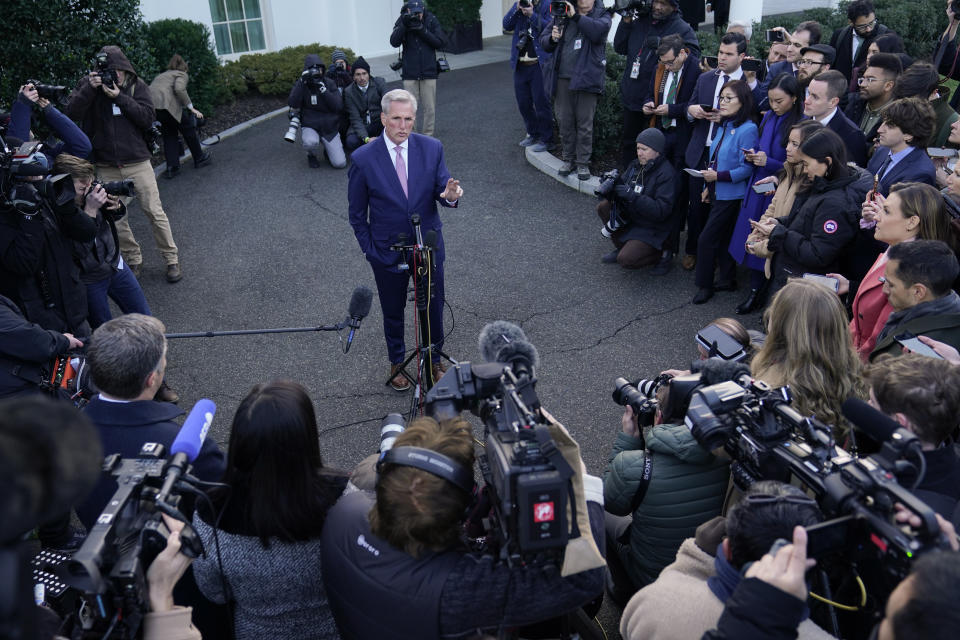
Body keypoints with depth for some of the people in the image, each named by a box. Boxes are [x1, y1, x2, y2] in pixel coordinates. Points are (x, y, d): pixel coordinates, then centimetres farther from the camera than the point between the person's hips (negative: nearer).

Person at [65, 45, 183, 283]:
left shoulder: (137, 86, 0)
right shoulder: (89, 85, 1)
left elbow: (147, 118, -10)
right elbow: (72, 113, -10)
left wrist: (119, 97, -18)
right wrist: (89, 89, -20)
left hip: (137, 161, -1)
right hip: (106, 166, 2)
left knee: (154, 212, -1)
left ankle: (171, 259, 10)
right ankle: (133, 259, 23)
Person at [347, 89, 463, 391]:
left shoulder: (432, 148, -10)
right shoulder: (363, 159, -15)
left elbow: (442, 190, -5)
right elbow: (357, 214, -4)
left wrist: (450, 196, -29)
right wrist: (369, 250, -3)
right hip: (387, 252, -1)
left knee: (434, 308, 15)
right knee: (393, 312, 18)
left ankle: (434, 361, 39)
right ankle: (396, 362, 42)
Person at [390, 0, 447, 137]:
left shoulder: (431, 20, -2)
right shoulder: (402, 21, -1)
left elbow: (441, 43, -9)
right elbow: (394, 42, -12)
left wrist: (422, 30, -18)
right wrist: (404, 24, -24)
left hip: (429, 72, 0)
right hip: (410, 73, 0)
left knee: (429, 108, 5)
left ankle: (427, 137, 16)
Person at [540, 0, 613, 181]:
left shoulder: (602, 15, 4)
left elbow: (599, 30, -20)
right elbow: (543, 40, 15)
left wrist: (576, 16, -21)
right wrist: (552, 38, -8)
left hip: (586, 78, -3)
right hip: (562, 78, 3)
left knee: (585, 123, 2)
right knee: (564, 121, 9)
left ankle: (583, 162, 13)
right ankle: (568, 159, 23)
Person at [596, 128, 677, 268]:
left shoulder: (667, 174, -21)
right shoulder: (636, 165, 3)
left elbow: (661, 211, -28)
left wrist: (632, 195, -34)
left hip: (652, 229, -8)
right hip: (630, 217, 8)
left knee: (626, 260, -23)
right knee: (603, 207, -8)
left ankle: (660, 253, 6)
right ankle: (621, 246, 8)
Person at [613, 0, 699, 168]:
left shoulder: (683, 29, -5)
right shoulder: (639, 23, 10)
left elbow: (693, 54, -18)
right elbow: (619, 48, 10)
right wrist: (626, 21, -1)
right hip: (632, 96, 6)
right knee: (627, 140, 17)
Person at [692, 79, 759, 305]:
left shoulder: (747, 129, -17)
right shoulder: (724, 127, 9)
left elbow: (746, 168, -19)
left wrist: (719, 176, -23)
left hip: (731, 196, -8)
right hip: (718, 193, 8)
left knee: (707, 239, -6)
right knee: (721, 238, 16)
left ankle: (705, 285, 8)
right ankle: (728, 280, 29)